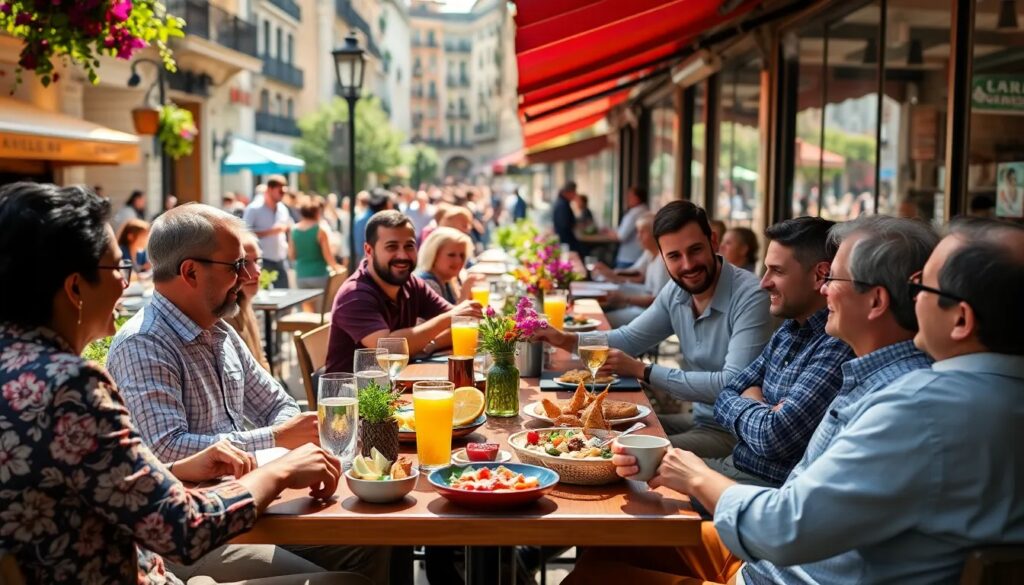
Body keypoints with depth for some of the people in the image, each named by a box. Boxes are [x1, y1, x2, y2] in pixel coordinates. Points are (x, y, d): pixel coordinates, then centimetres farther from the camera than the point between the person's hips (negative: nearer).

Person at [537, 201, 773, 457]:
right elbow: (630, 338, 13)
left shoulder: (749, 297, -22)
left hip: (737, 431, -7)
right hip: (700, 419, 7)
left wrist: (643, 371, -23)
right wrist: (567, 340, -5)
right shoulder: (675, 293, 1)